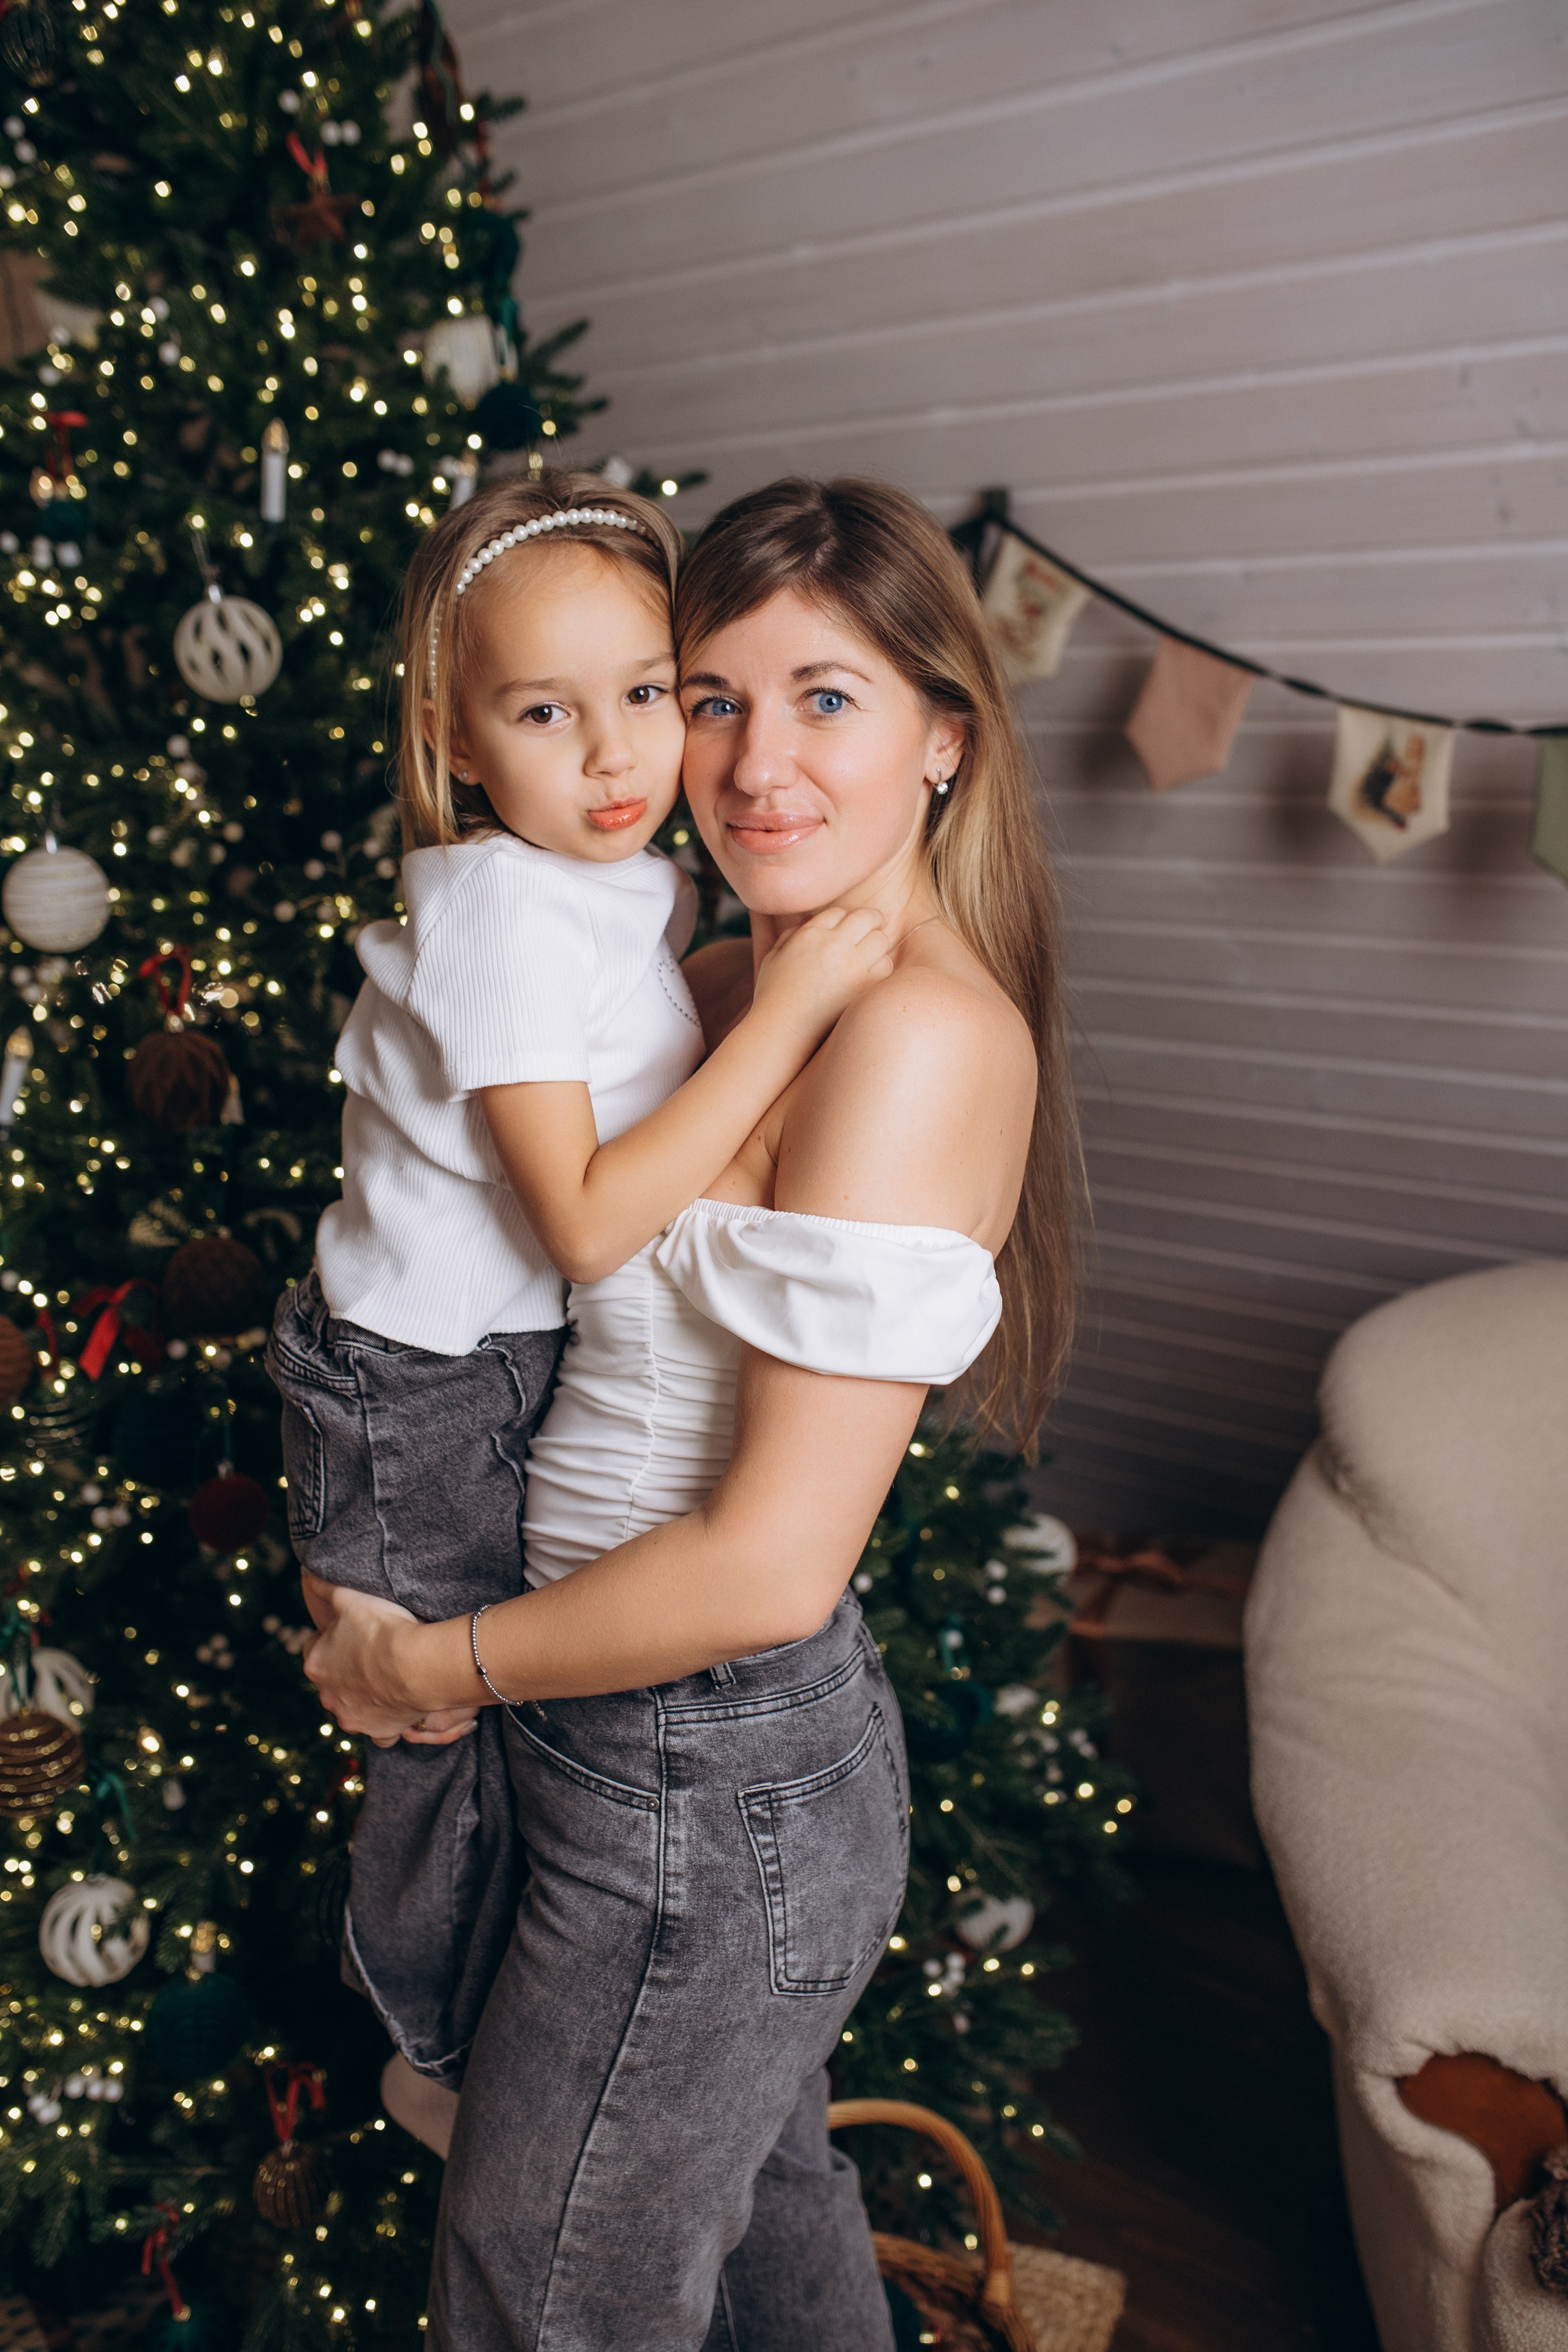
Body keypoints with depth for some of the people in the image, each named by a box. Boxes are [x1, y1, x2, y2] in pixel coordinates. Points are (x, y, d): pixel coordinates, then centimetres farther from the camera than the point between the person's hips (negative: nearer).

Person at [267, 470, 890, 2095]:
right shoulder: (503, 913, -26)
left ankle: (448, 2029, 47)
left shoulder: (631, 884, 1)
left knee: (481, 1714, 23)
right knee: (466, 1737, 11)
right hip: (431, 1402, -8)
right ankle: (447, 2053, 38)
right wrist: (785, 1010, -30)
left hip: (523, 1367, 8)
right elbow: (587, 1219, -31)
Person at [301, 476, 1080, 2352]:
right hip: (744, 1757, 8)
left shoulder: (921, 1034, -26)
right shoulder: (729, 986, 3)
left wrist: (428, 1666, -13)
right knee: (753, 2179, 30)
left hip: (707, 1793, -8)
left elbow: (770, 1567, -27)